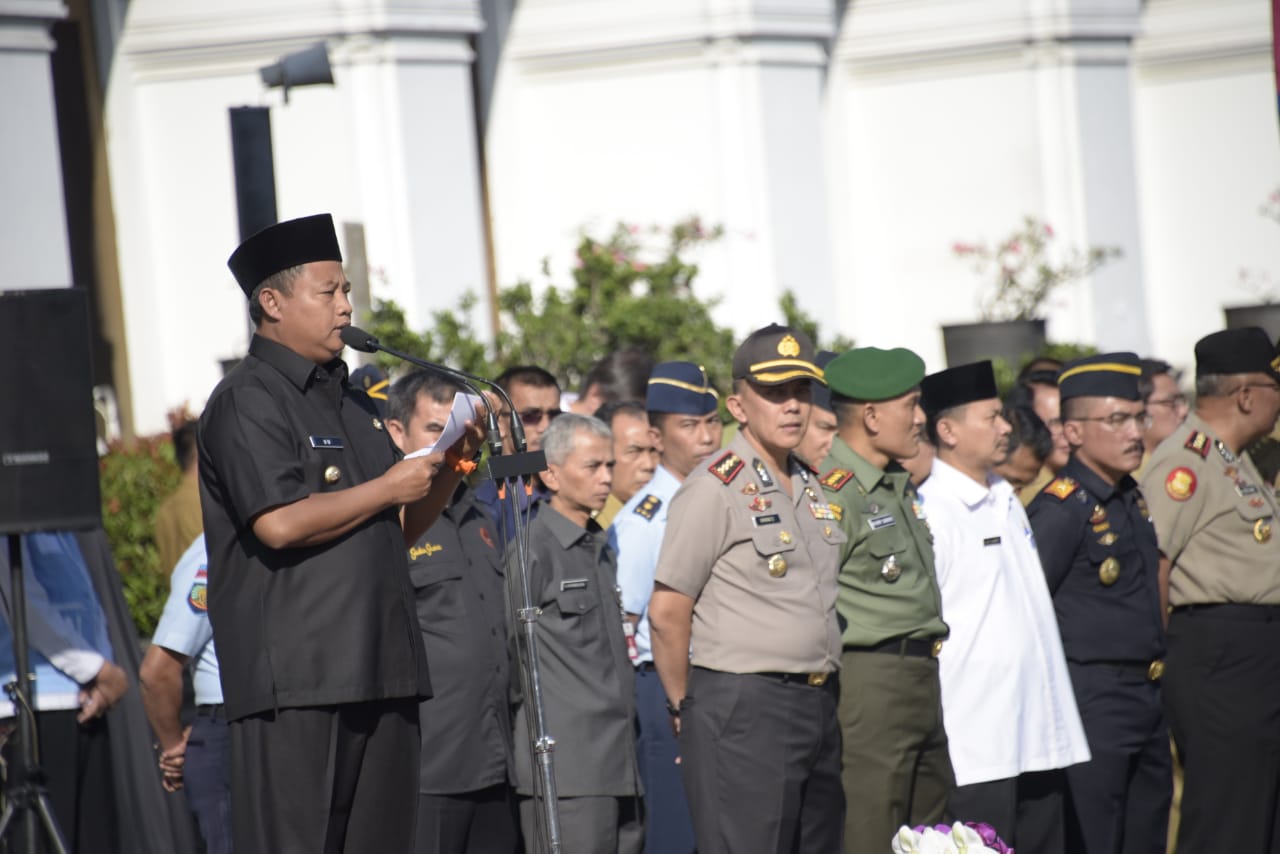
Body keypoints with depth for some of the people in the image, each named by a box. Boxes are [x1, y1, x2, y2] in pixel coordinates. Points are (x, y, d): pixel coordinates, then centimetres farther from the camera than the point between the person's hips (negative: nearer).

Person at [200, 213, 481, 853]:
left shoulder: (353, 403, 21)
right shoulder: (247, 402, -6)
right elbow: (280, 524, -20)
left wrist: (448, 470, 9)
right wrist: (389, 488, -9)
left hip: (380, 671, 9)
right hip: (295, 680, -8)